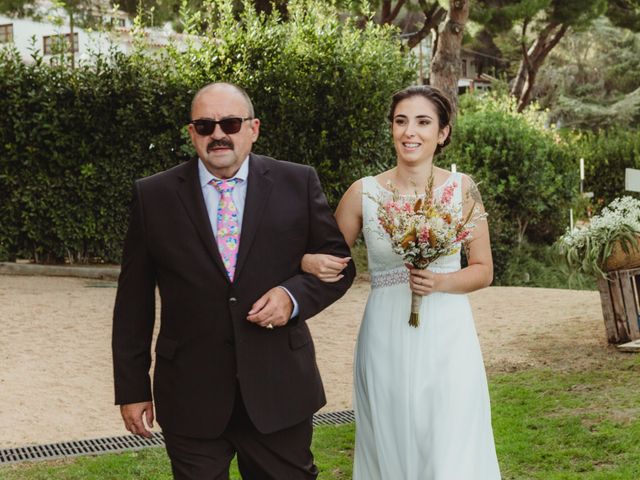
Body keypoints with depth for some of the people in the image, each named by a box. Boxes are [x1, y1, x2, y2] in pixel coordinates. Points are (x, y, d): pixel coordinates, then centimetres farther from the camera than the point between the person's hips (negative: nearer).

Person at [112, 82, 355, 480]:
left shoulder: (298, 184, 0)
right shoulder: (154, 196, 0)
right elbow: (134, 302, 3)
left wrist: (294, 295, -14)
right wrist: (132, 388, 2)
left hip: (280, 390, 1)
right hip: (190, 398, 0)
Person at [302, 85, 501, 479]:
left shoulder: (461, 189, 1)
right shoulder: (364, 193, 1)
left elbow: (483, 270, 6)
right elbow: (330, 261, 11)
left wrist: (441, 282, -13)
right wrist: (313, 263, -12)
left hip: (447, 339, -1)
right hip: (386, 341, 1)